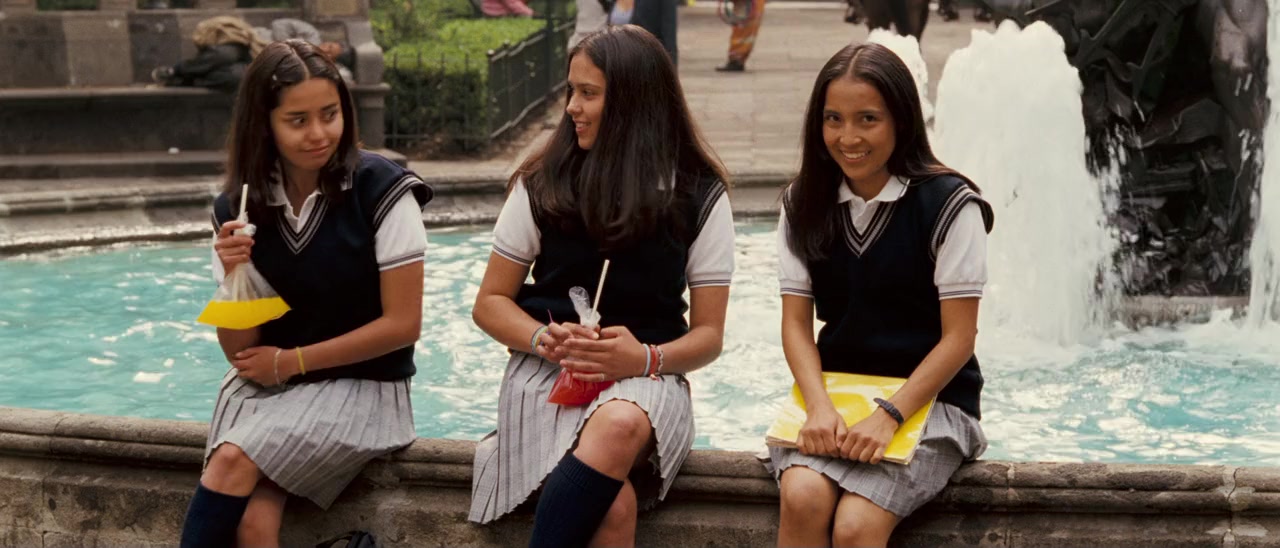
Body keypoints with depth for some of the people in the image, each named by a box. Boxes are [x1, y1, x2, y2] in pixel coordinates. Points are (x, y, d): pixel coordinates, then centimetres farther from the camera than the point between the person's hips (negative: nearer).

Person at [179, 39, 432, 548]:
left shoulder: (380, 191, -11)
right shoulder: (237, 208, 1)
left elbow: (402, 324, -12)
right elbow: (241, 352, 2)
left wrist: (290, 361, -8)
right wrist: (234, 276, -17)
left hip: (360, 387, -3)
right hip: (265, 386, 3)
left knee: (233, 463, -26)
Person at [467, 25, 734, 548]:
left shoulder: (699, 197, 3)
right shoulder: (543, 184, 5)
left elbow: (708, 334, 4)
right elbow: (490, 303, 9)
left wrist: (645, 358, -18)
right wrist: (544, 339, -13)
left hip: (646, 376, 0)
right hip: (548, 371, 0)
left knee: (619, 426, -40)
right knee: (614, 505, -34)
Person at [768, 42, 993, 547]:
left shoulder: (949, 206, -8)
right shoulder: (804, 204, 6)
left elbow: (957, 339, -9)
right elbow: (796, 323, 2)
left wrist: (888, 417, -19)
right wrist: (820, 407, -15)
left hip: (928, 401, -3)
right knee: (802, 497, -28)